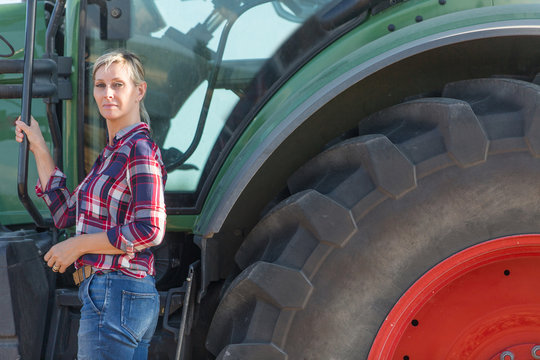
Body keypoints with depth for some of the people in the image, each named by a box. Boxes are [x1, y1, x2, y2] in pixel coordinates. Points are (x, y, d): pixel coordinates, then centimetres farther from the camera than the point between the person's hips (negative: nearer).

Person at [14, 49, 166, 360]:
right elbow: (66, 214, 20)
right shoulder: (112, 153, 18)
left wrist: (78, 245, -13)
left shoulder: (140, 149, -12)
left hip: (116, 297, -10)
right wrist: (39, 149, 18)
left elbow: (150, 230, -21)